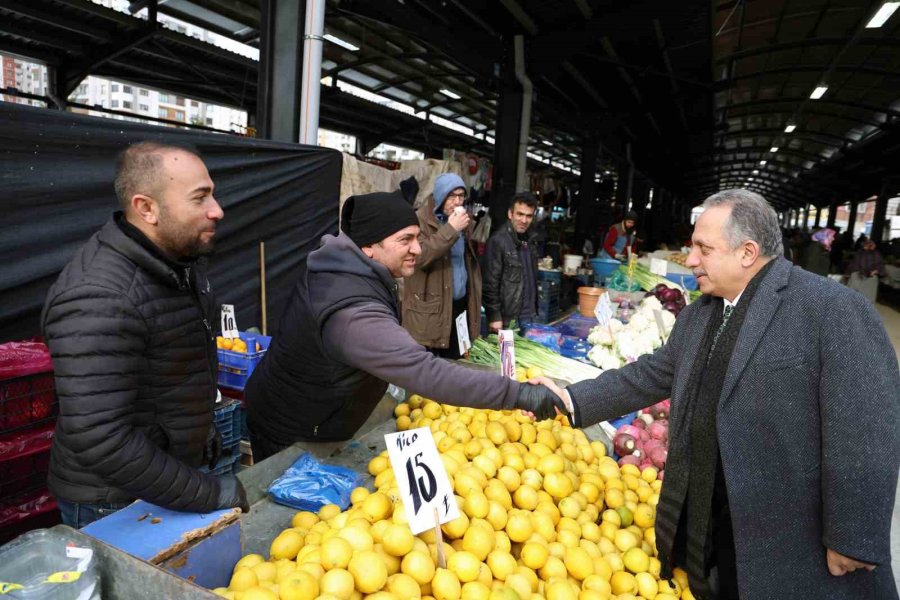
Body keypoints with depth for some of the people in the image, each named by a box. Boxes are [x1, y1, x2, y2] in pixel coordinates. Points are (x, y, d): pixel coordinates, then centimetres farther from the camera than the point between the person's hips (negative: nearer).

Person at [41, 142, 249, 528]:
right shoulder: (99, 299, -29)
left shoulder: (183, 259, -1)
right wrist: (209, 495, -25)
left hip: (175, 473, 8)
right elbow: (100, 442, -31)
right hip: (114, 508, -8)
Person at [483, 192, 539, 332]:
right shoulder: (498, 241, -14)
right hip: (507, 317, -7)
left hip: (528, 315, 7)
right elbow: (491, 282, -16)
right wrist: (494, 316, -18)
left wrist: (535, 309, 16)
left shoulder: (529, 239, 9)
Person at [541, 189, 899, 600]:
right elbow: (652, 374, 9)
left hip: (797, 540, -6)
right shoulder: (698, 314, 6)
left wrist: (853, 542, -16)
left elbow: (866, 436, -19)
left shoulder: (834, 309, -17)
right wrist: (574, 401, 0)